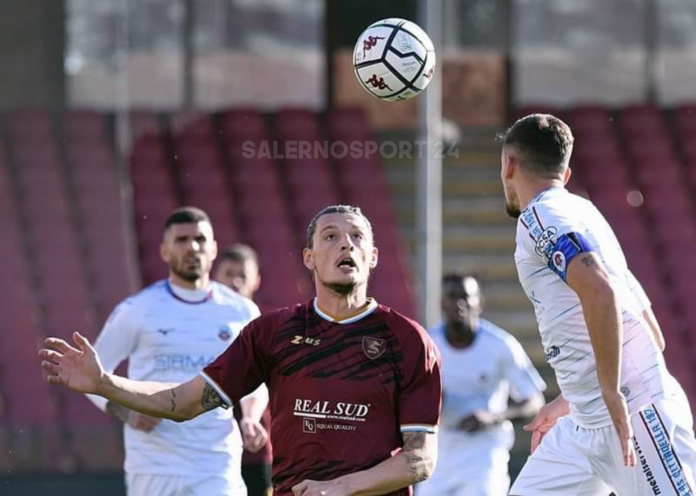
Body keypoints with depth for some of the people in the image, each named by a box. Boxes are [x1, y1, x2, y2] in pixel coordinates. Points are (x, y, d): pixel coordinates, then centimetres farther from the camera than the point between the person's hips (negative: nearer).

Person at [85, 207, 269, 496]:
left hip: (217, 467, 0)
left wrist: (251, 417, 0)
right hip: (154, 468, 0)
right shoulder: (137, 311, 1)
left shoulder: (241, 313, 8)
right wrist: (124, 412, -10)